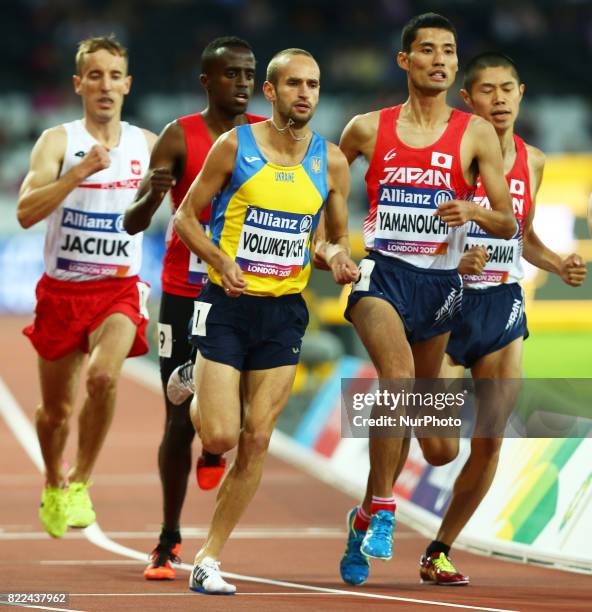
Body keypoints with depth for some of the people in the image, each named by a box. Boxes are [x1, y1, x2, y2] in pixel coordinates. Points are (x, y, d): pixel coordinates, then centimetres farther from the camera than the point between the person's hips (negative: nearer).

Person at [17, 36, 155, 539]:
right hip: (62, 289, 0)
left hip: (119, 289, 0)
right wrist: (81, 171, -30)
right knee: (56, 409, 11)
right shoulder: (58, 141, -6)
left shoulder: (149, 145, 3)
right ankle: (53, 486, 41)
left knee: (104, 376, -29)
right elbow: (26, 212, -21)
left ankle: (80, 483, -12)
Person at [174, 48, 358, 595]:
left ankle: (208, 559, 7)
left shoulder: (331, 163, 4)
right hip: (228, 304, -3)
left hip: (285, 312, 3)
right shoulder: (234, 147, -6)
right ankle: (194, 394, 27)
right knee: (219, 436, -11)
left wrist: (339, 258, -8)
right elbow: (186, 217, 0)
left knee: (256, 440, -2)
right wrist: (222, 261, -17)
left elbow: (338, 237, 15)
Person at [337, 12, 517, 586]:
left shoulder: (476, 134, 2)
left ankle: (364, 521, 33)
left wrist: (474, 212, -21)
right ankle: (382, 512, -27)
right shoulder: (367, 128, 4)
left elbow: (508, 223, -1)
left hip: (438, 281, 2)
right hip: (380, 272, -2)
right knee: (398, 372, -31)